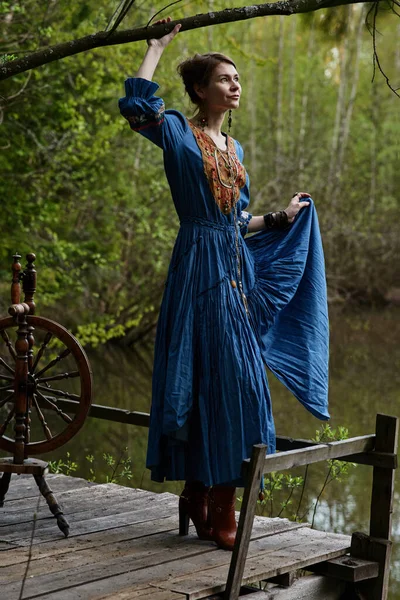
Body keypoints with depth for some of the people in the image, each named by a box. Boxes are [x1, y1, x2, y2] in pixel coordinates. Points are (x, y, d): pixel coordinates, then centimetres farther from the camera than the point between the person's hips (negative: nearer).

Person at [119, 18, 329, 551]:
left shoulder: (234, 148, 19)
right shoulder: (177, 131, 0)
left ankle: (210, 503, 13)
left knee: (237, 381, 5)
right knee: (206, 381, -6)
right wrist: (157, 47, -8)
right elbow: (135, 104, -20)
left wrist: (280, 217, 24)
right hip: (200, 268, -7)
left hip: (238, 269, 7)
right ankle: (204, 499, 4)